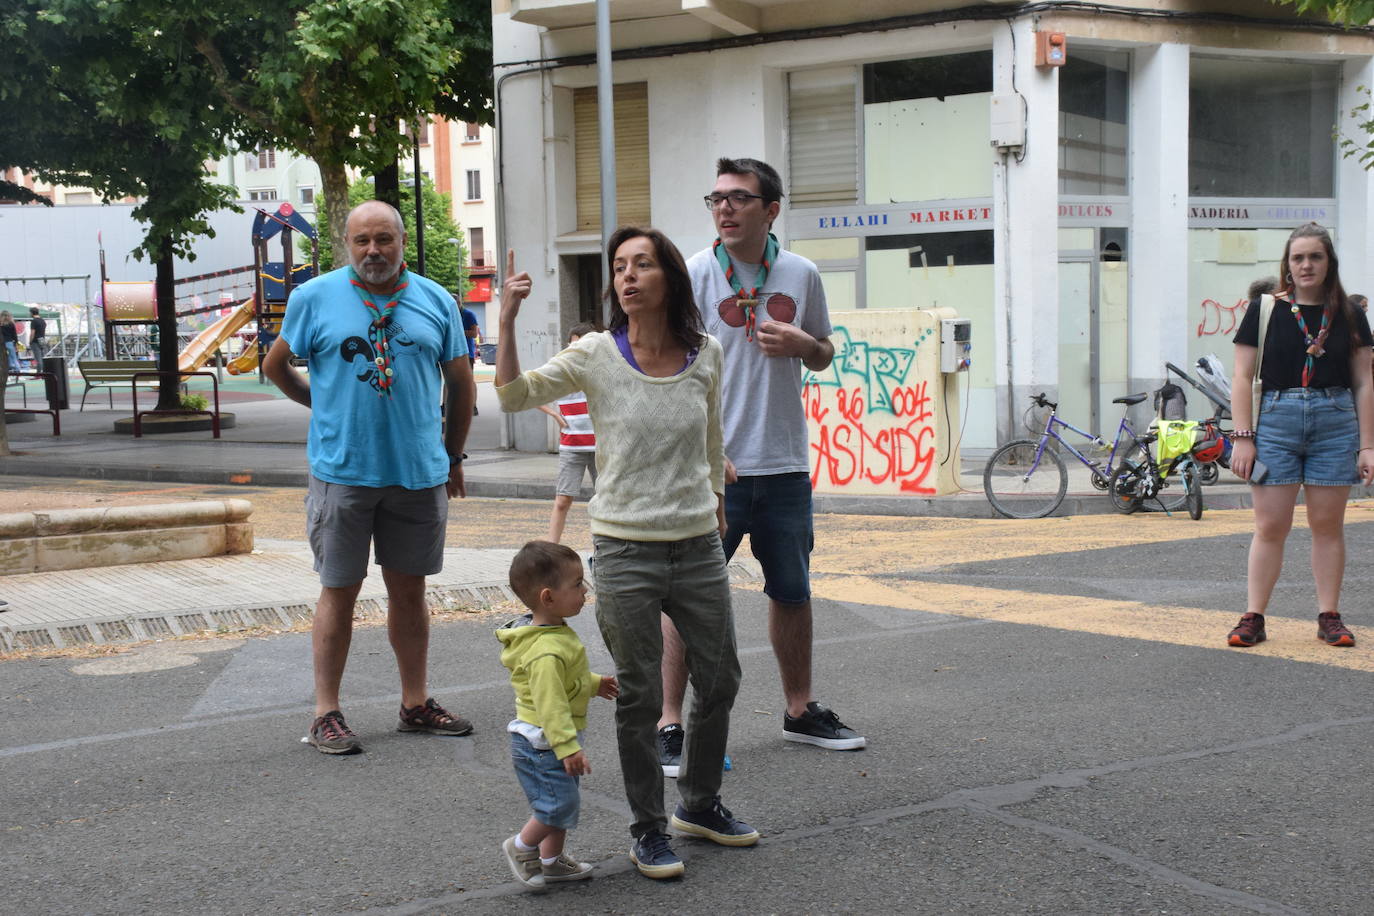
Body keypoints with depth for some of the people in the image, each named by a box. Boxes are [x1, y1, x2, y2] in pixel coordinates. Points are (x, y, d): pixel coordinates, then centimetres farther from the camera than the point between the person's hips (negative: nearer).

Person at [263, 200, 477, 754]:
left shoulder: (435, 302, 5)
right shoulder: (315, 297, 0)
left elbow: (461, 383, 13)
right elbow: (275, 365, 11)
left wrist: (452, 457, 15)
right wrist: (325, 406, 10)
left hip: (419, 473, 2)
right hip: (342, 472, -2)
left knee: (409, 588, 11)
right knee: (340, 590, 3)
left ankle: (415, 704, 22)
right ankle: (326, 713, 11)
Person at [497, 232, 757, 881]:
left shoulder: (705, 354, 1)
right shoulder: (597, 356, -8)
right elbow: (514, 396, -12)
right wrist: (507, 320, -22)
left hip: (699, 546, 4)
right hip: (626, 551, -4)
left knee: (720, 681, 14)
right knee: (639, 696, 5)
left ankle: (699, 803, 36)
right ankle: (648, 829, 21)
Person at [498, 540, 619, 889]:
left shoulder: (557, 635, 6)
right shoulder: (547, 651, -29)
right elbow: (550, 703, -30)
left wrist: (594, 684, 25)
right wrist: (568, 747, -29)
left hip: (550, 741, 11)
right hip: (541, 743, -11)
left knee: (561, 805, 19)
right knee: (557, 807, -6)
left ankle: (551, 860, 32)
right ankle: (521, 847, 16)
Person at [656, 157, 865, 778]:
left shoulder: (801, 275, 6)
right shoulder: (693, 274, -6)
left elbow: (824, 356, 17)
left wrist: (801, 344, -6)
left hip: (785, 468, 4)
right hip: (711, 469, -4)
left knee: (792, 592, 16)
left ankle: (800, 710, 32)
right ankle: (671, 724, 8)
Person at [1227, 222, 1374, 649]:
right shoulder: (1264, 311, 2)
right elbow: (1242, 377, 1)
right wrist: (1243, 437, -6)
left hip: (1336, 422, 2)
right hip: (1276, 421, -2)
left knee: (1328, 525, 6)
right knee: (1270, 526, -2)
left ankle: (1329, 617, 15)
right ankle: (1253, 618, 5)